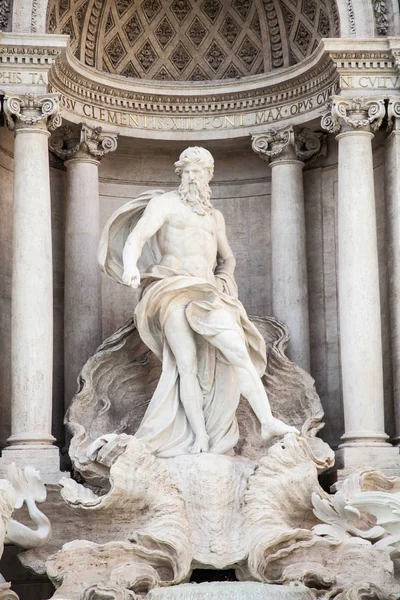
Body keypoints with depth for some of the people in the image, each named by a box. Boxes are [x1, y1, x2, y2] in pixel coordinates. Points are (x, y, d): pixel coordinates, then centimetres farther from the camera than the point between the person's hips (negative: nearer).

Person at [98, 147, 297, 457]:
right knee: (187, 362, -15)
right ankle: (200, 440, -15)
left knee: (238, 352, -16)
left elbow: (228, 258, 34)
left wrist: (225, 280, 12)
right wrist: (131, 265, -30)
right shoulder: (164, 203, 6)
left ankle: (268, 421, -23)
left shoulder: (215, 216, 23)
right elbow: (136, 238, -8)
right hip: (173, 290, -4)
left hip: (207, 293, 4)